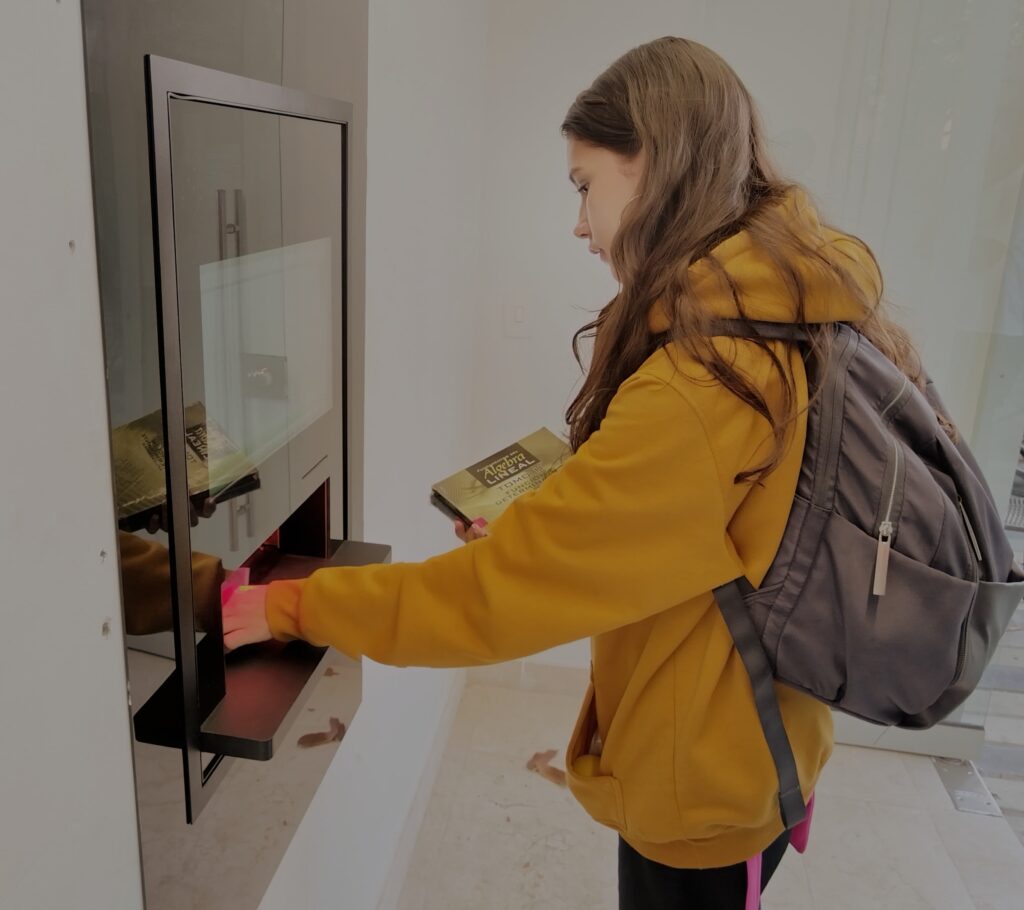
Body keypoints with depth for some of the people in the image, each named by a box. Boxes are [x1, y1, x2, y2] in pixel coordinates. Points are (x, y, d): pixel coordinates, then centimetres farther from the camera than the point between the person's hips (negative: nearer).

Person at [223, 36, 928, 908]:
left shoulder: (700, 389, -33)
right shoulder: (806, 315, -4)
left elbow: (506, 586, -28)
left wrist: (288, 607, -18)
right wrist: (549, 528, -1)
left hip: (700, 784, -7)